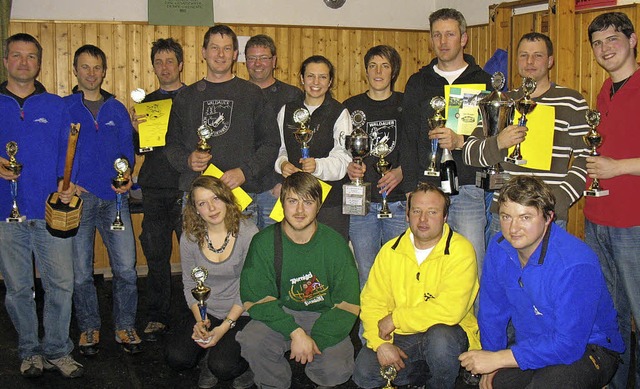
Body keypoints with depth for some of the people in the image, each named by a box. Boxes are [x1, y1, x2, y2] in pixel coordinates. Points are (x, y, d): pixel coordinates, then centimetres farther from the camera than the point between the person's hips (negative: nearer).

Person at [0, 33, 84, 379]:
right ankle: (30, 351, 24)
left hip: (51, 210, 0)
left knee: (61, 284, 0)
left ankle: (57, 350, 16)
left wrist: (67, 184, -10)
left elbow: (68, 153, 8)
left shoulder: (56, 106, 9)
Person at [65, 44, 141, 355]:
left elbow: (127, 150, 14)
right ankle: (89, 327, 21)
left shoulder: (117, 110, 14)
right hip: (78, 198, -1)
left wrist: (127, 172, -6)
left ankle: (125, 326, 15)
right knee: (81, 272, 5)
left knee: (126, 268, -1)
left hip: (114, 198, 2)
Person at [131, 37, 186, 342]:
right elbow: (137, 149, 13)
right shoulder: (146, 103, 17)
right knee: (156, 254, 6)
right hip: (154, 189, 3)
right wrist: (136, 129, -7)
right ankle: (157, 317, 16)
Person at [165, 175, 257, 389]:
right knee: (177, 358, -19)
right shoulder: (190, 238, -4)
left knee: (222, 367, -24)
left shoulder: (247, 233, -15)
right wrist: (200, 320, -9)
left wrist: (226, 326, -17)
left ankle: (247, 362, 11)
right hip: (205, 313, 4)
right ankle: (208, 354, 15)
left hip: (241, 314, -3)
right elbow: (189, 285, 6)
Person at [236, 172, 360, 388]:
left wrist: (315, 340, -22)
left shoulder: (335, 243, -9)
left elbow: (348, 304, -9)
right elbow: (256, 299, -12)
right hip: (279, 314, 1)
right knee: (251, 342, -29)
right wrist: (295, 332, -25)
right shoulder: (263, 242, -9)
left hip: (325, 316, 0)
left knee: (336, 371, -26)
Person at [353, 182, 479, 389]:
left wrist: (396, 318, -16)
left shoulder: (460, 250, -13)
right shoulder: (390, 251, 4)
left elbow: (450, 310, -24)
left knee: (440, 338, -36)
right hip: (401, 339, 4)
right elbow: (372, 302, 1)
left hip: (449, 332, -4)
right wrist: (381, 342, -15)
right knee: (364, 371, -18)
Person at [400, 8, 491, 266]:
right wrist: (411, 189, -2)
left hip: (469, 189, -2)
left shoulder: (482, 81, 7)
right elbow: (408, 140, 8)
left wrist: (460, 141, -19)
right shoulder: (418, 83, 13)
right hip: (427, 188, 2)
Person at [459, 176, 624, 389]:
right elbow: (492, 312, 6)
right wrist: (492, 365, -2)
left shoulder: (575, 264, -28)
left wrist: (497, 359, -25)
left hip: (586, 349, -5)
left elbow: (568, 345, -28)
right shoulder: (499, 248, -8)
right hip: (532, 346, 6)